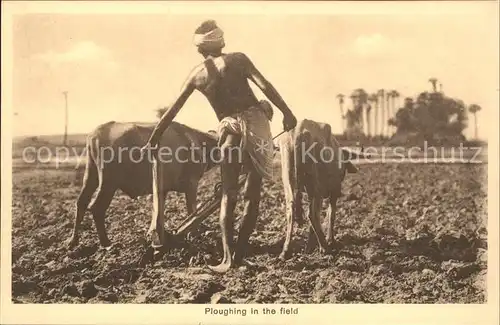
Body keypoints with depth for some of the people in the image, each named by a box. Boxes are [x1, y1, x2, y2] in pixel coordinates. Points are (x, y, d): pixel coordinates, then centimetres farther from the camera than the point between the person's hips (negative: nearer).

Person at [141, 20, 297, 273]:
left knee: (228, 196, 8)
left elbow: (172, 112, 14)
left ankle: (228, 257, -3)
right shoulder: (238, 59, 5)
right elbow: (264, 85, -9)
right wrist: (286, 113, -6)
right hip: (256, 121, -1)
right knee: (252, 193, 8)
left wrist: (152, 141, 21)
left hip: (230, 130, 1)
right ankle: (239, 253, 8)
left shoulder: (196, 75, 11)